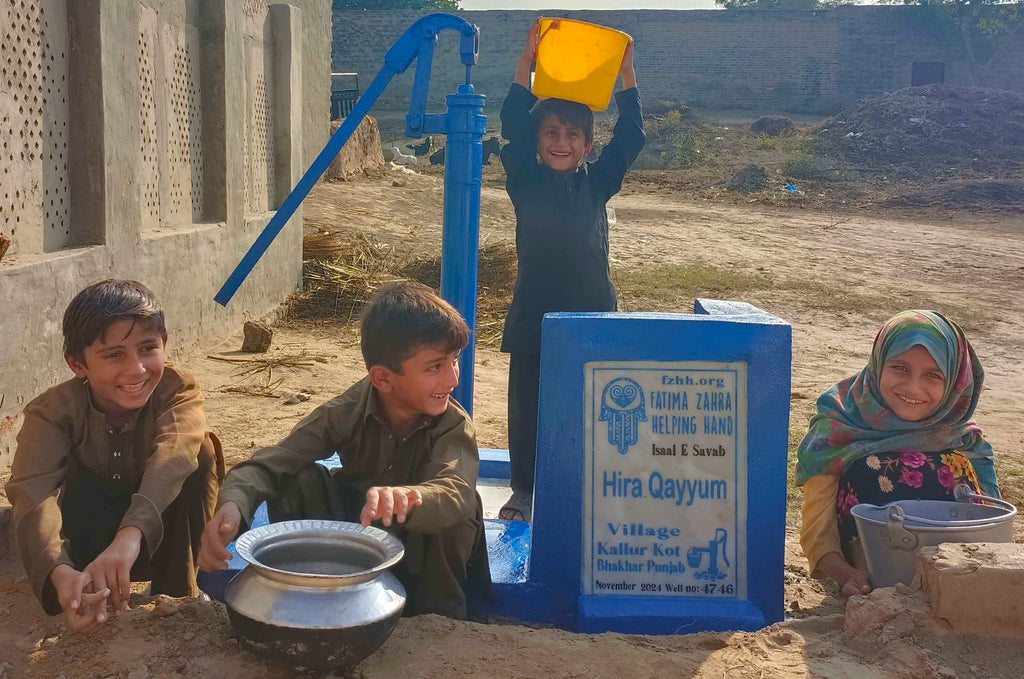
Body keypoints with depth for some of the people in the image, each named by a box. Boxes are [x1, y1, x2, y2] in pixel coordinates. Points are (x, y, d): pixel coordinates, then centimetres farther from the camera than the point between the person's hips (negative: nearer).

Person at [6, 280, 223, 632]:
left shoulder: (178, 390, -23)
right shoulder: (53, 411, -22)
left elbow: (172, 459, -44)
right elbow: (33, 491, -38)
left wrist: (130, 535, -64)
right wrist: (60, 572, -60)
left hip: (161, 537, 1)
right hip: (88, 535, -1)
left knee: (198, 449, -28)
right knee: (74, 477, -33)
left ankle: (177, 590, -17)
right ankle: (89, 596, -18)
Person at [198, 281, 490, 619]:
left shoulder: (455, 426, -26)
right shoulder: (348, 412, -20)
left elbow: (456, 492, -47)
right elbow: (272, 461, -27)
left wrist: (405, 498, -72)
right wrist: (232, 503, -50)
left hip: (420, 544, -2)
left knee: (462, 505, -34)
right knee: (299, 481, -25)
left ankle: (440, 615, -14)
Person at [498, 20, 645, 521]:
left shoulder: (596, 183, 6)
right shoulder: (526, 181, 2)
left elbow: (630, 138, -1)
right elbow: (512, 128, -9)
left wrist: (627, 76, -7)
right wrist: (526, 64, -15)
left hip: (592, 316, 1)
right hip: (533, 316, -1)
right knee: (527, 408, 7)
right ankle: (524, 492, 21)